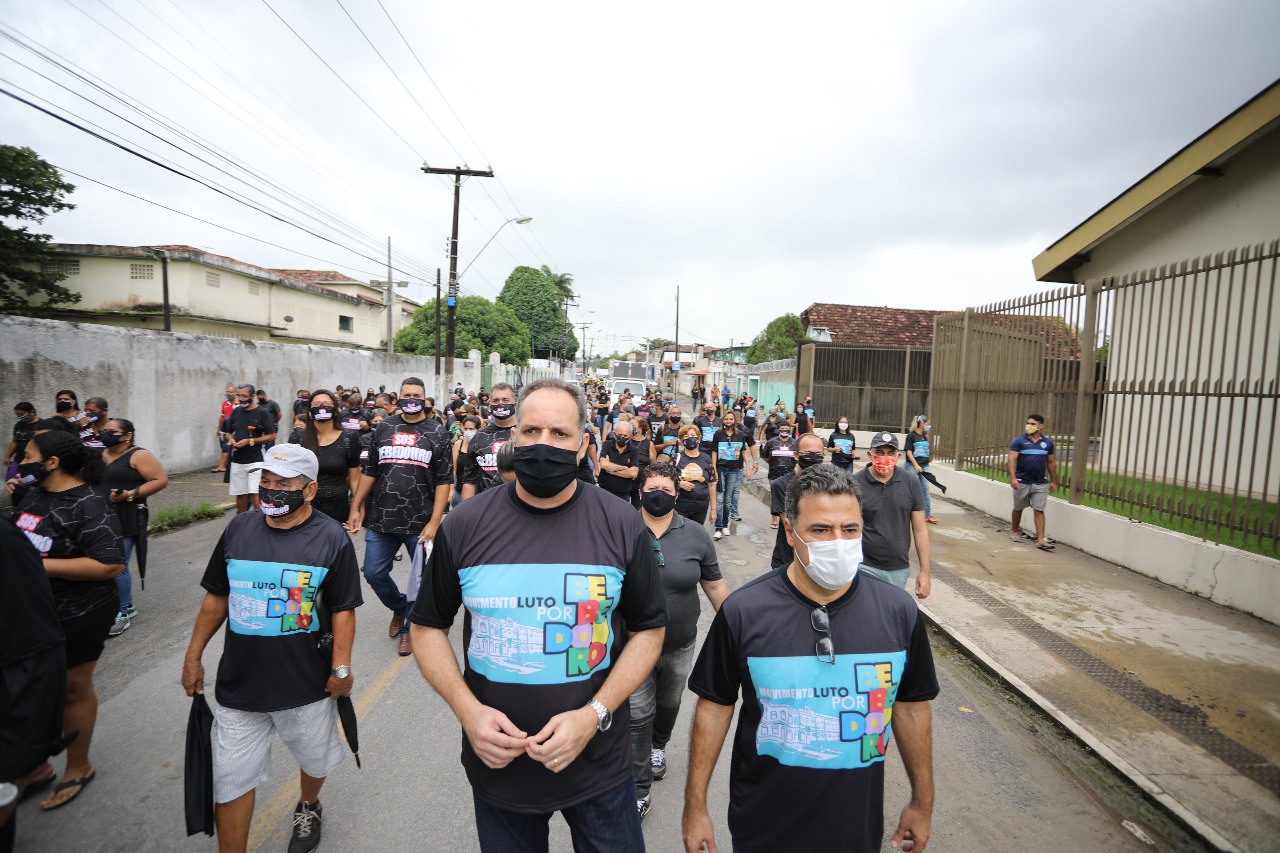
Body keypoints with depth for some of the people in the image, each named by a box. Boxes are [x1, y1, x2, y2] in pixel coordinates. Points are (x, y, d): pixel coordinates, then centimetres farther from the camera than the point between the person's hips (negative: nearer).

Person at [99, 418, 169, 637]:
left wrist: (129, 494, -19)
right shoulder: (101, 455, 15)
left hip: (127, 519, -7)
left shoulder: (138, 455, -7)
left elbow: (161, 480, -13)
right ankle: (128, 605, 27)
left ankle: (122, 615, 5)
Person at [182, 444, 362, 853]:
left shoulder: (332, 538, -12)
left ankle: (308, 808, 51)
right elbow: (216, 597, 10)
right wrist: (193, 655, 10)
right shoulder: (239, 528, 0)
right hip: (238, 682, 2)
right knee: (230, 780, 8)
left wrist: (341, 667, -11)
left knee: (315, 760, 20)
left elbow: (343, 609, -9)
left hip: (307, 684, -2)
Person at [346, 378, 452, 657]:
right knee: (374, 574, 8)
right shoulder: (384, 428, 9)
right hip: (382, 520, 3)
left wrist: (434, 522, -11)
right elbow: (369, 471, 14)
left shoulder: (436, 432, 0)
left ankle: (409, 627, 26)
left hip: (420, 523, -3)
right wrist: (356, 508, 9)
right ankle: (399, 608, 35)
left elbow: (444, 480, -4)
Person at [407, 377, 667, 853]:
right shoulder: (464, 525, -7)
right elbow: (428, 626, 2)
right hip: (496, 762, 1)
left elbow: (648, 630, -4)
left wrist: (594, 714, -16)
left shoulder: (623, 527, -10)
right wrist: (467, 709, -12)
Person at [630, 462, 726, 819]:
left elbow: (715, 586, 1)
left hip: (679, 646, 2)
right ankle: (639, 791, 18)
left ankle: (658, 746, 53)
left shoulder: (696, 535, -6)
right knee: (638, 715, 3)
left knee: (669, 703, 24)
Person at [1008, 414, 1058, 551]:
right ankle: (1015, 531, 32)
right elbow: (1012, 459, -10)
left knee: (1039, 511, -3)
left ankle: (1040, 539, -4)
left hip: (1040, 484, 1)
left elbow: (1051, 463, 16)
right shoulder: (1019, 441, -3)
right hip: (1022, 482, -1)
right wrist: (1013, 478, -21)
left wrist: (1053, 481, 17)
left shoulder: (1048, 442, 7)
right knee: (1018, 508, 12)